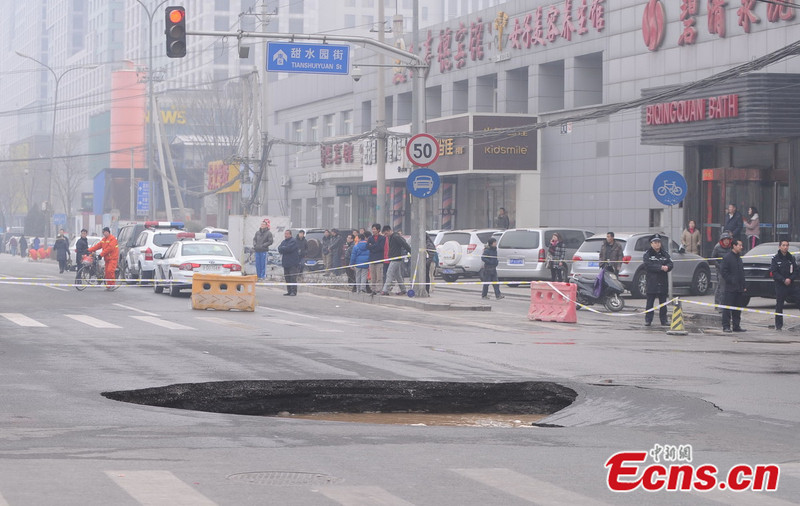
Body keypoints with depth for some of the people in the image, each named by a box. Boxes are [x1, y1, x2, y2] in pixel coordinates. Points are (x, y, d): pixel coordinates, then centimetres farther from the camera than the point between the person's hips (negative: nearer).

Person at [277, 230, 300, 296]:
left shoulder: (293, 241, -6)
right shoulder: (284, 241, 20)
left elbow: (289, 248, -19)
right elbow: (279, 249, 8)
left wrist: (282, 248, -3)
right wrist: (285, 249, -10)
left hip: (292, 263, -8)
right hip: (286, 263, 8)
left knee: (293, 278, -10)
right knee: (287, 278, 8)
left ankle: (294, 291, -10)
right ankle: (289, 291, 13)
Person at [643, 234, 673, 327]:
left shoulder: (665, 253, 13)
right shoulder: (647, 254, 1)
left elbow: (670, 264, 4)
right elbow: (648, 266, -14)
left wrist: (667, 267, -20)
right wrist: (661, 267, -19)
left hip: (663, 281, 4)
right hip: (651, 281, -4)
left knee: (663, 302, 7)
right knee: (650, 302, -2)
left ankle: (664, 320, 11)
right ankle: (648, 320, 1)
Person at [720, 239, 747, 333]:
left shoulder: (739, 257, 18)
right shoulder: (727, 257, -7)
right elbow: (723, 272, -12)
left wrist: (743, 286, 15)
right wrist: (731, 281, -17)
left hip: (739, 288, 8)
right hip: (730, 287, -8)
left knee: (738, 308, 9)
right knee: (727, 307, -5)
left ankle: (737, 326, 14)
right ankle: (726, 326, -3)